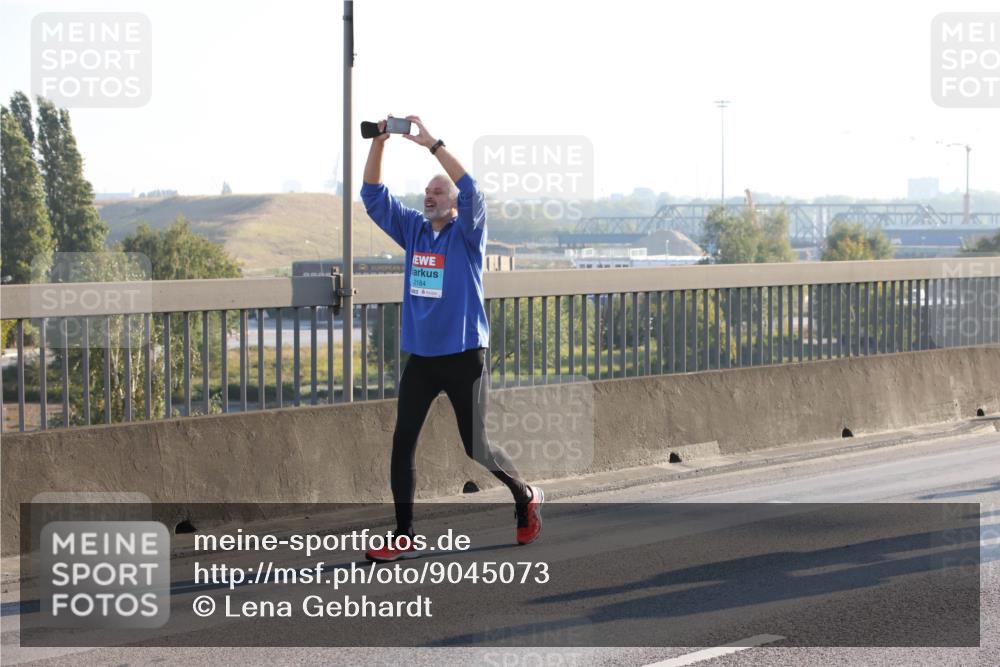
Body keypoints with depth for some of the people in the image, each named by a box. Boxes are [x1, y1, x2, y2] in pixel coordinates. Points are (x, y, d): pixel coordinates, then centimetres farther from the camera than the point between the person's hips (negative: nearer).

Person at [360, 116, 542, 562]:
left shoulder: (467, 232, -6)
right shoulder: (413, 229, 7)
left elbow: (471, 191, -25)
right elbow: (373, 195, 3)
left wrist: (432, 144, -28)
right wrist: (379, 142, -9)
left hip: (464, 356, -5)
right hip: (419, 357, 5)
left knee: (476, 448, 3)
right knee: (402, 443, -5)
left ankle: (525, 497, 30)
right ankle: (403, 538, 0)